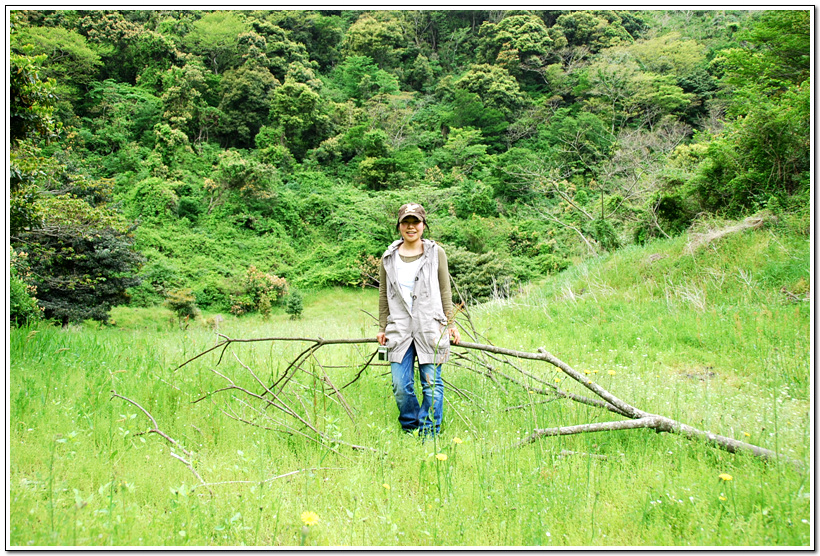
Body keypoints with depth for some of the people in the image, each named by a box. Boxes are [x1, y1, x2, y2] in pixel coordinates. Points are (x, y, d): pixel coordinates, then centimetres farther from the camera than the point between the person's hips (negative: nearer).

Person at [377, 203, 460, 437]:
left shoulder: (435, 253, 4)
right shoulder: (389, 257, 8)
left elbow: (445, 292, 8)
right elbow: (384, 295, 14)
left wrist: (450, 324, 6)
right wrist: (382, 328, 13)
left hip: (430, 327, -1)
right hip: (399, 328, 2)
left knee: (432, 384, 1)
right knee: (400, 386, 0)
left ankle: (429, 434, 15)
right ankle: (410, 430, 22)